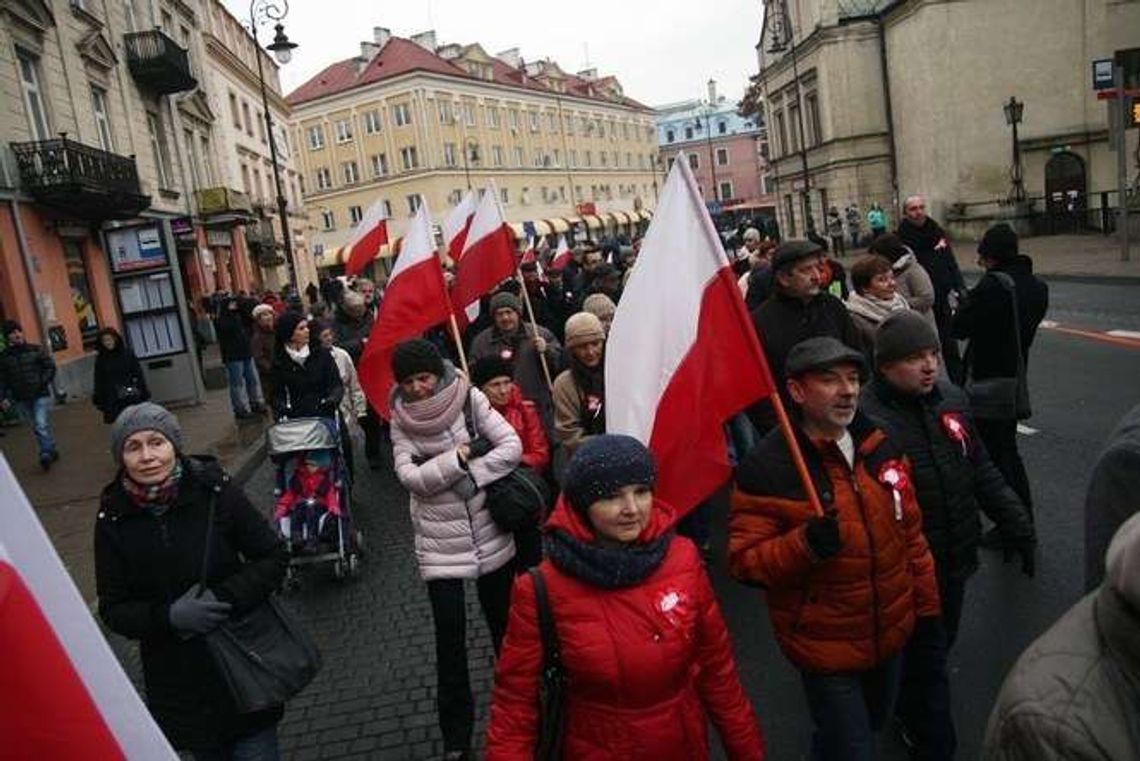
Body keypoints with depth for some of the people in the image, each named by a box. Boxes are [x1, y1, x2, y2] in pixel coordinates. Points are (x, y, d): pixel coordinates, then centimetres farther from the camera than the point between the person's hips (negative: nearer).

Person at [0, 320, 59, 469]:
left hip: (40, 395, -3)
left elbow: (50, 366, 1)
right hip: (21, 399, 3)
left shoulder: (36, 350, -2)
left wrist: (43, 382, -11)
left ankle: (46, 453, -10)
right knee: (37, 428, 10)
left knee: (42, 425, -14)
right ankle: (52, 451, 22)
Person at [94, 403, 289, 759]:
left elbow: (274, 556, -6)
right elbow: (113, 609, -1)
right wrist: (169, 616, -18)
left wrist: (225, 596, -20)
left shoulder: (214, 490, -13)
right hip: (178, 678, 2)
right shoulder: (113, 517, -7)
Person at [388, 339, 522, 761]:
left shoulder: (469, 399, -7)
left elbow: (512, 446, -13)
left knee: (503, 622, 16)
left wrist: (467, 473, -18)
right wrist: (459, 459, -18)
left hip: (489, 532, 0)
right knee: (450, 635, 5)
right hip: (440, 541, 0)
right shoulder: (401, 419, -4)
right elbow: (409, 476, -13)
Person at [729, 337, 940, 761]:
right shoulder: (766, 469, -22)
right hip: (825, 648, -6)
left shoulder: (881, 447, -3)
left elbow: (910, 531, 8)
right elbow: (742, 560, -20)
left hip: (891, 633, 7)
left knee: (875, 723, 29)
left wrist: (927, 604, 11)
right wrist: (806, 545, -35)